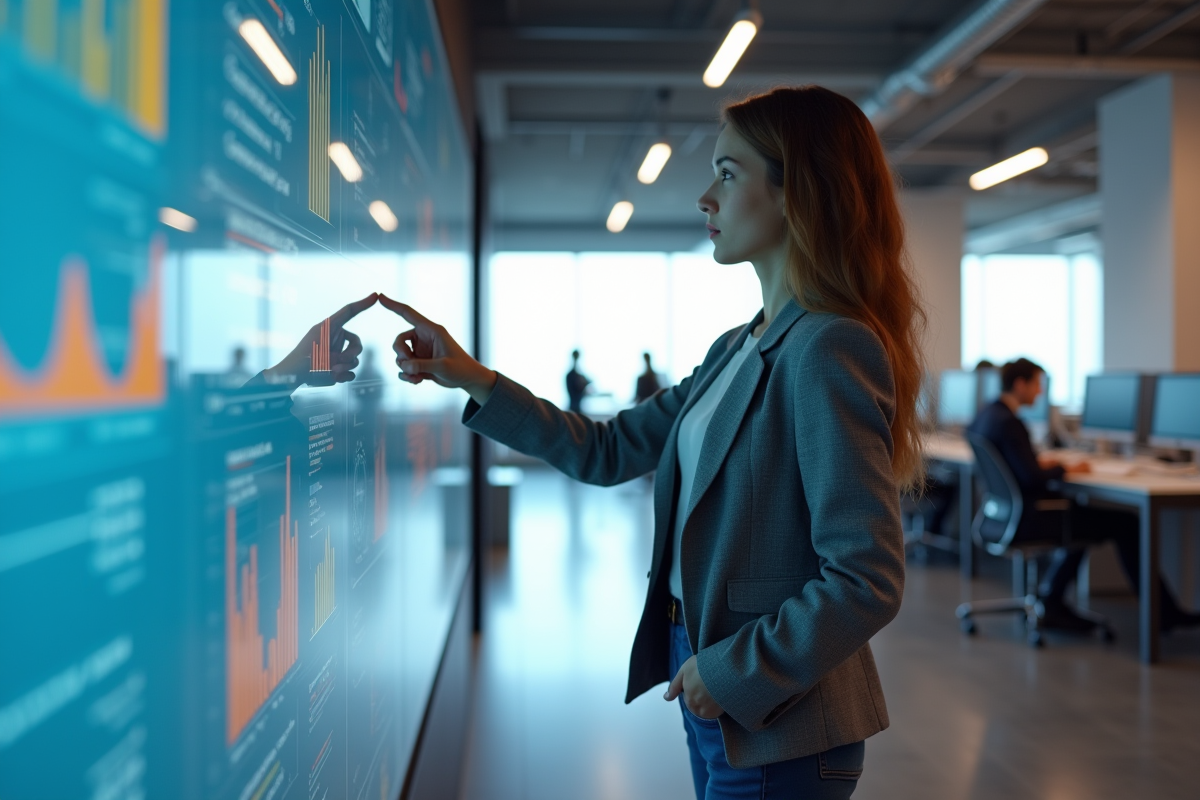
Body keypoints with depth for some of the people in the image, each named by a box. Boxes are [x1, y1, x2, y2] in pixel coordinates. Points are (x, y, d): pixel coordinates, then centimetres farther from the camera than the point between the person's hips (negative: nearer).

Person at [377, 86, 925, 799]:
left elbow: (867, 582, -24)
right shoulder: (737, 351, 8)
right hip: (715, 692, 8)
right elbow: (607, 452, 10)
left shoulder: (829, 351, -20)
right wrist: (471, 379, 4)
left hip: (777, 723, -8)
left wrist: (734, 672, -17)